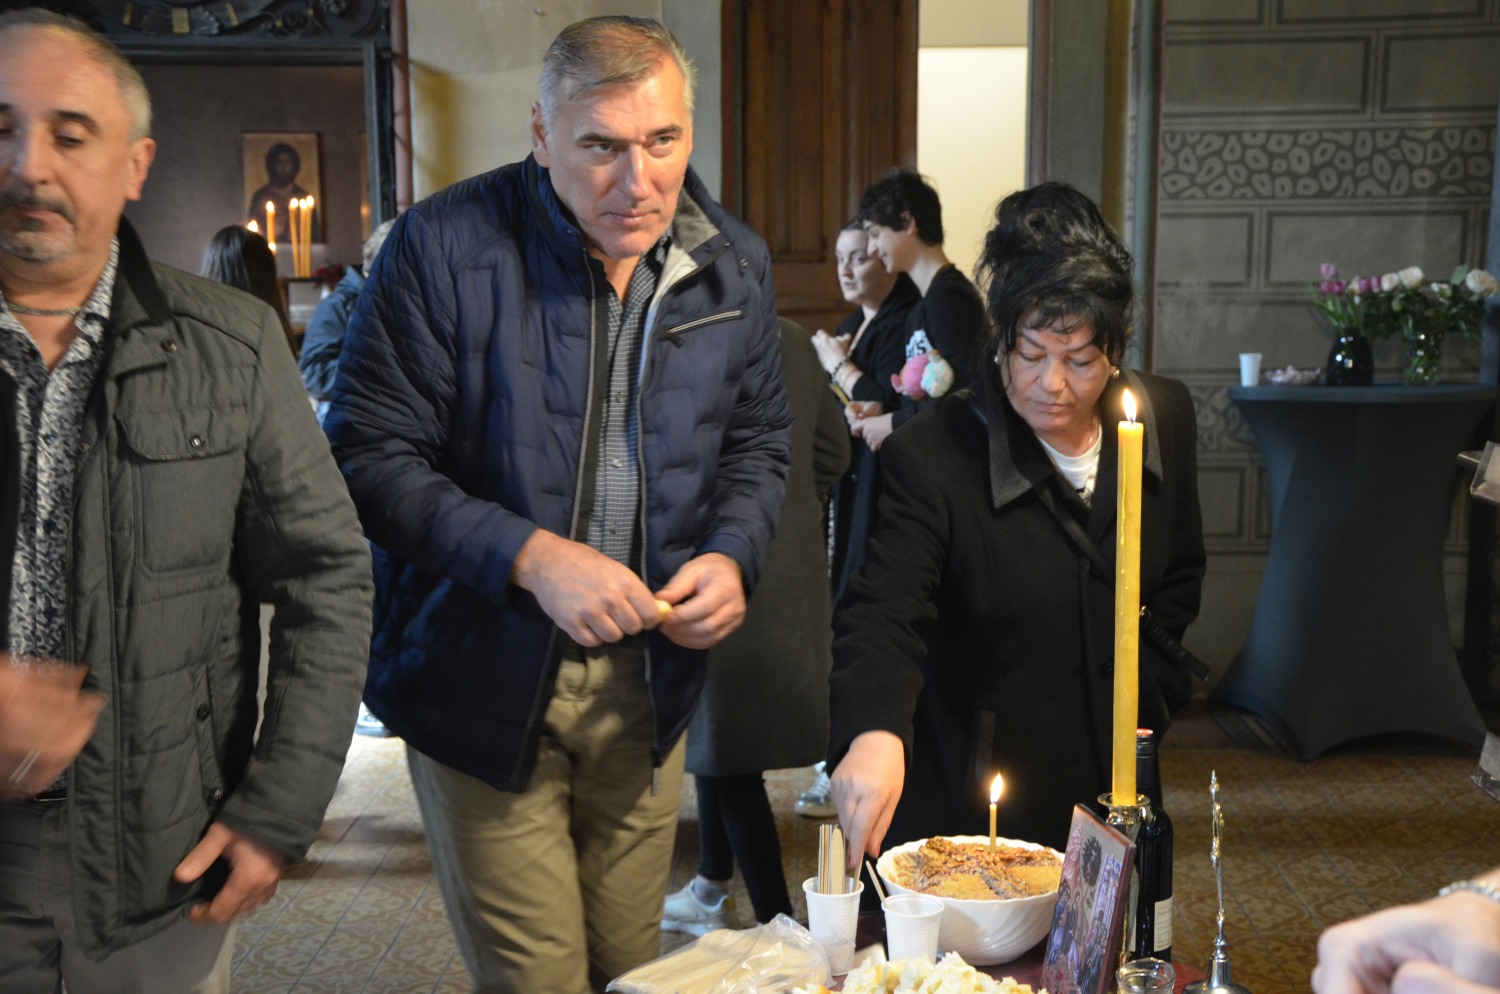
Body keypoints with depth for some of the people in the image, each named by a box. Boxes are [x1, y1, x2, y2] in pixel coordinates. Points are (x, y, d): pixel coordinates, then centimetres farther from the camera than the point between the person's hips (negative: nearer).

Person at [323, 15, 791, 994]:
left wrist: (732, 554, -7)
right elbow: (369, 455, -14)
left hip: (646, 675, 4)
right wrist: (527, 555, -25)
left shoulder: (735, 263, 1)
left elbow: (759, 441, 13)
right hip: (482, 680, -4)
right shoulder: (444, 246, -15)